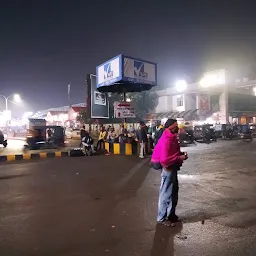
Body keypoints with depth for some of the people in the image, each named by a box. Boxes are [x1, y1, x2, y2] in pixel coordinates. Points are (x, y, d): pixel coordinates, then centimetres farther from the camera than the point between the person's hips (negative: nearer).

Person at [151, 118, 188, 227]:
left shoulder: (172, 138, 7)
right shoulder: (166, 141, -24)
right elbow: (164, 160, -28)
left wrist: (181, 155, 1)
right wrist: (179, 158, -22)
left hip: (173, 168, 10)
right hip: (168, 169, -10)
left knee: (174, 192, 19)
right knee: (166, 194, 0)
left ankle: (171, 214, 34)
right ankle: (162, 218, 15)